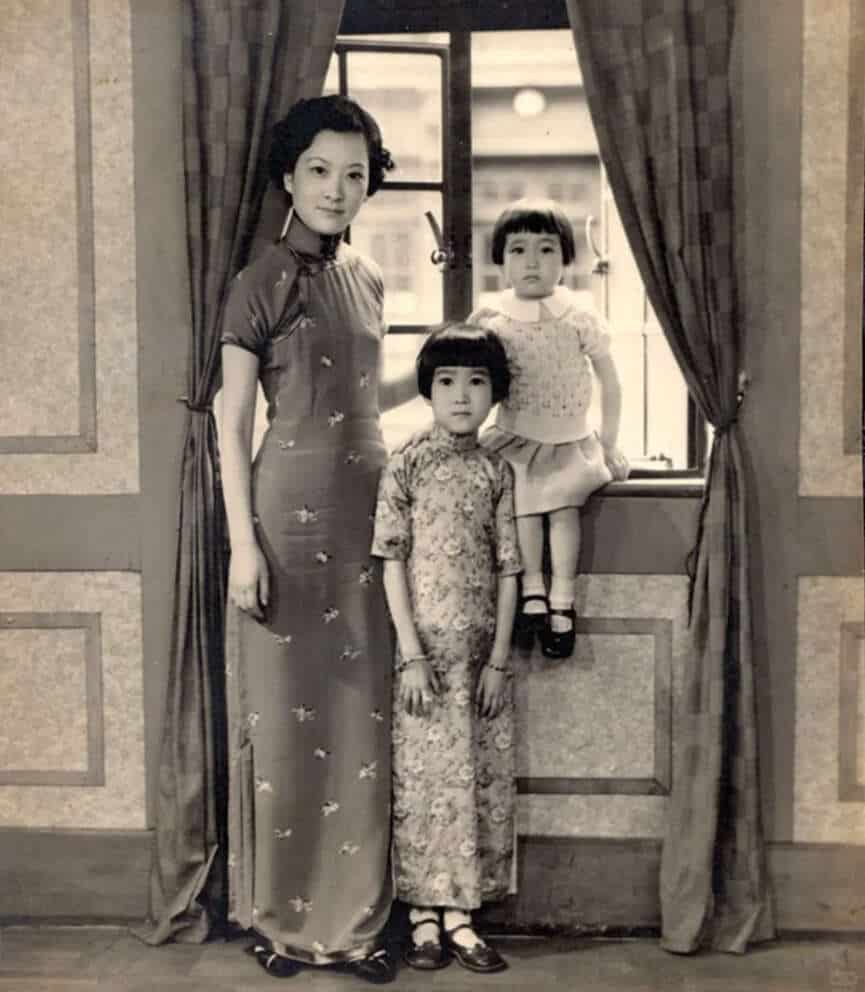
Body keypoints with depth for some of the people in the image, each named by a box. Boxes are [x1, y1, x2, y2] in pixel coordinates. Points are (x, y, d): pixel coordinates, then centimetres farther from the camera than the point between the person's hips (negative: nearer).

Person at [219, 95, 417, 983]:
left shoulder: (366, 278, 13)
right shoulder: (262, 281, -6)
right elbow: (233, 423, -8)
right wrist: (243, 543, -14)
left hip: (365, 509, 6)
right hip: (289, 511, -6)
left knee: (361, 716, 9)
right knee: (286, 712, 3)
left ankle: (350, 917, 22)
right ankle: (278, 917, 19)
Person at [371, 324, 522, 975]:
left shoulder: (497, 470, 5)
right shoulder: (408, 463, -3)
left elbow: (507, 568, 4)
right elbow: (392, 561, -6)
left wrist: (499, 658, -2)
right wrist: (412, 654, -12)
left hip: (482, 653, 3)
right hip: (425, 651, -3)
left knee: (481, 780, 7)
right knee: (424, 780, 3)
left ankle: (460, 914, 20)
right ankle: (424, 917, 16)